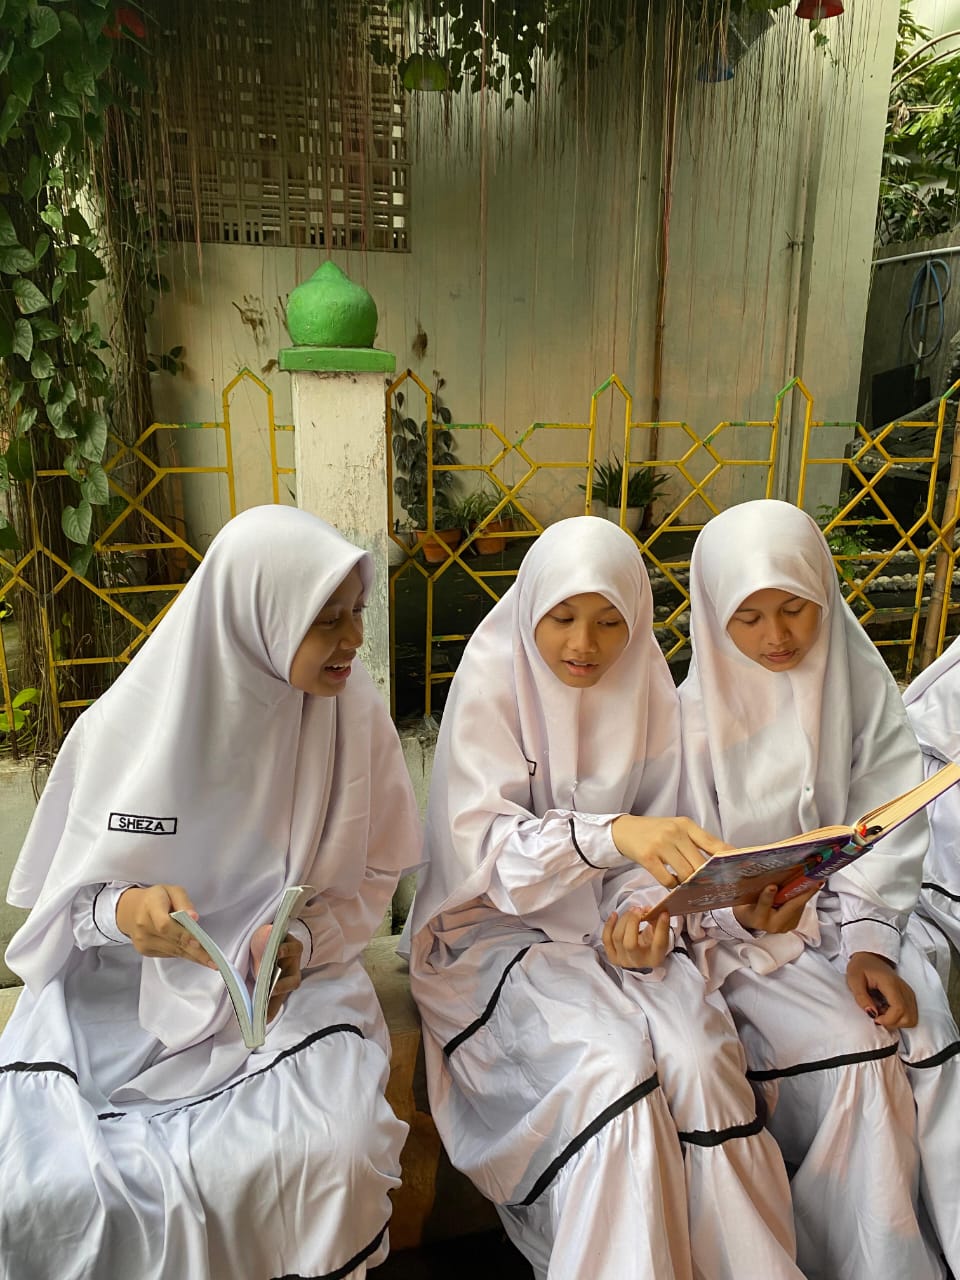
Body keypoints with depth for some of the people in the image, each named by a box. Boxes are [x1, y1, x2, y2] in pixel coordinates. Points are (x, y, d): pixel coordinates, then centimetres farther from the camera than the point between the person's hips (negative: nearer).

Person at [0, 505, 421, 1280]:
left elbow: (373, 880, 2)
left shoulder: (356, 717, -8)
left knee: (331, 1155, -27)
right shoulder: (126, 725, -12)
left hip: (291, 983, 1)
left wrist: (301, 940, -16)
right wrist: (123, 910, -22)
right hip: (123, 990, 0)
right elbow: (65, 897, 0)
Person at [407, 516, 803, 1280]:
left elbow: (657, 838, 6)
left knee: (700, 1060, -23)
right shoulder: (492, 684, -12)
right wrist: (612, 835, -39)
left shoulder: (647, 689, 1)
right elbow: (481, 845, -23)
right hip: (498, 929, -3)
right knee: (611, 1067, -28)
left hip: (607, 925, 3)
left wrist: (643, 910, -15)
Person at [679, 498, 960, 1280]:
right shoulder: (696, 710, -9)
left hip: (851, 915, 3)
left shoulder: (860, 685, -1)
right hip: (742, 930, -2)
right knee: (854, 1053, -21)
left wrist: (869, 937, -15)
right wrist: (745, 914, -24)